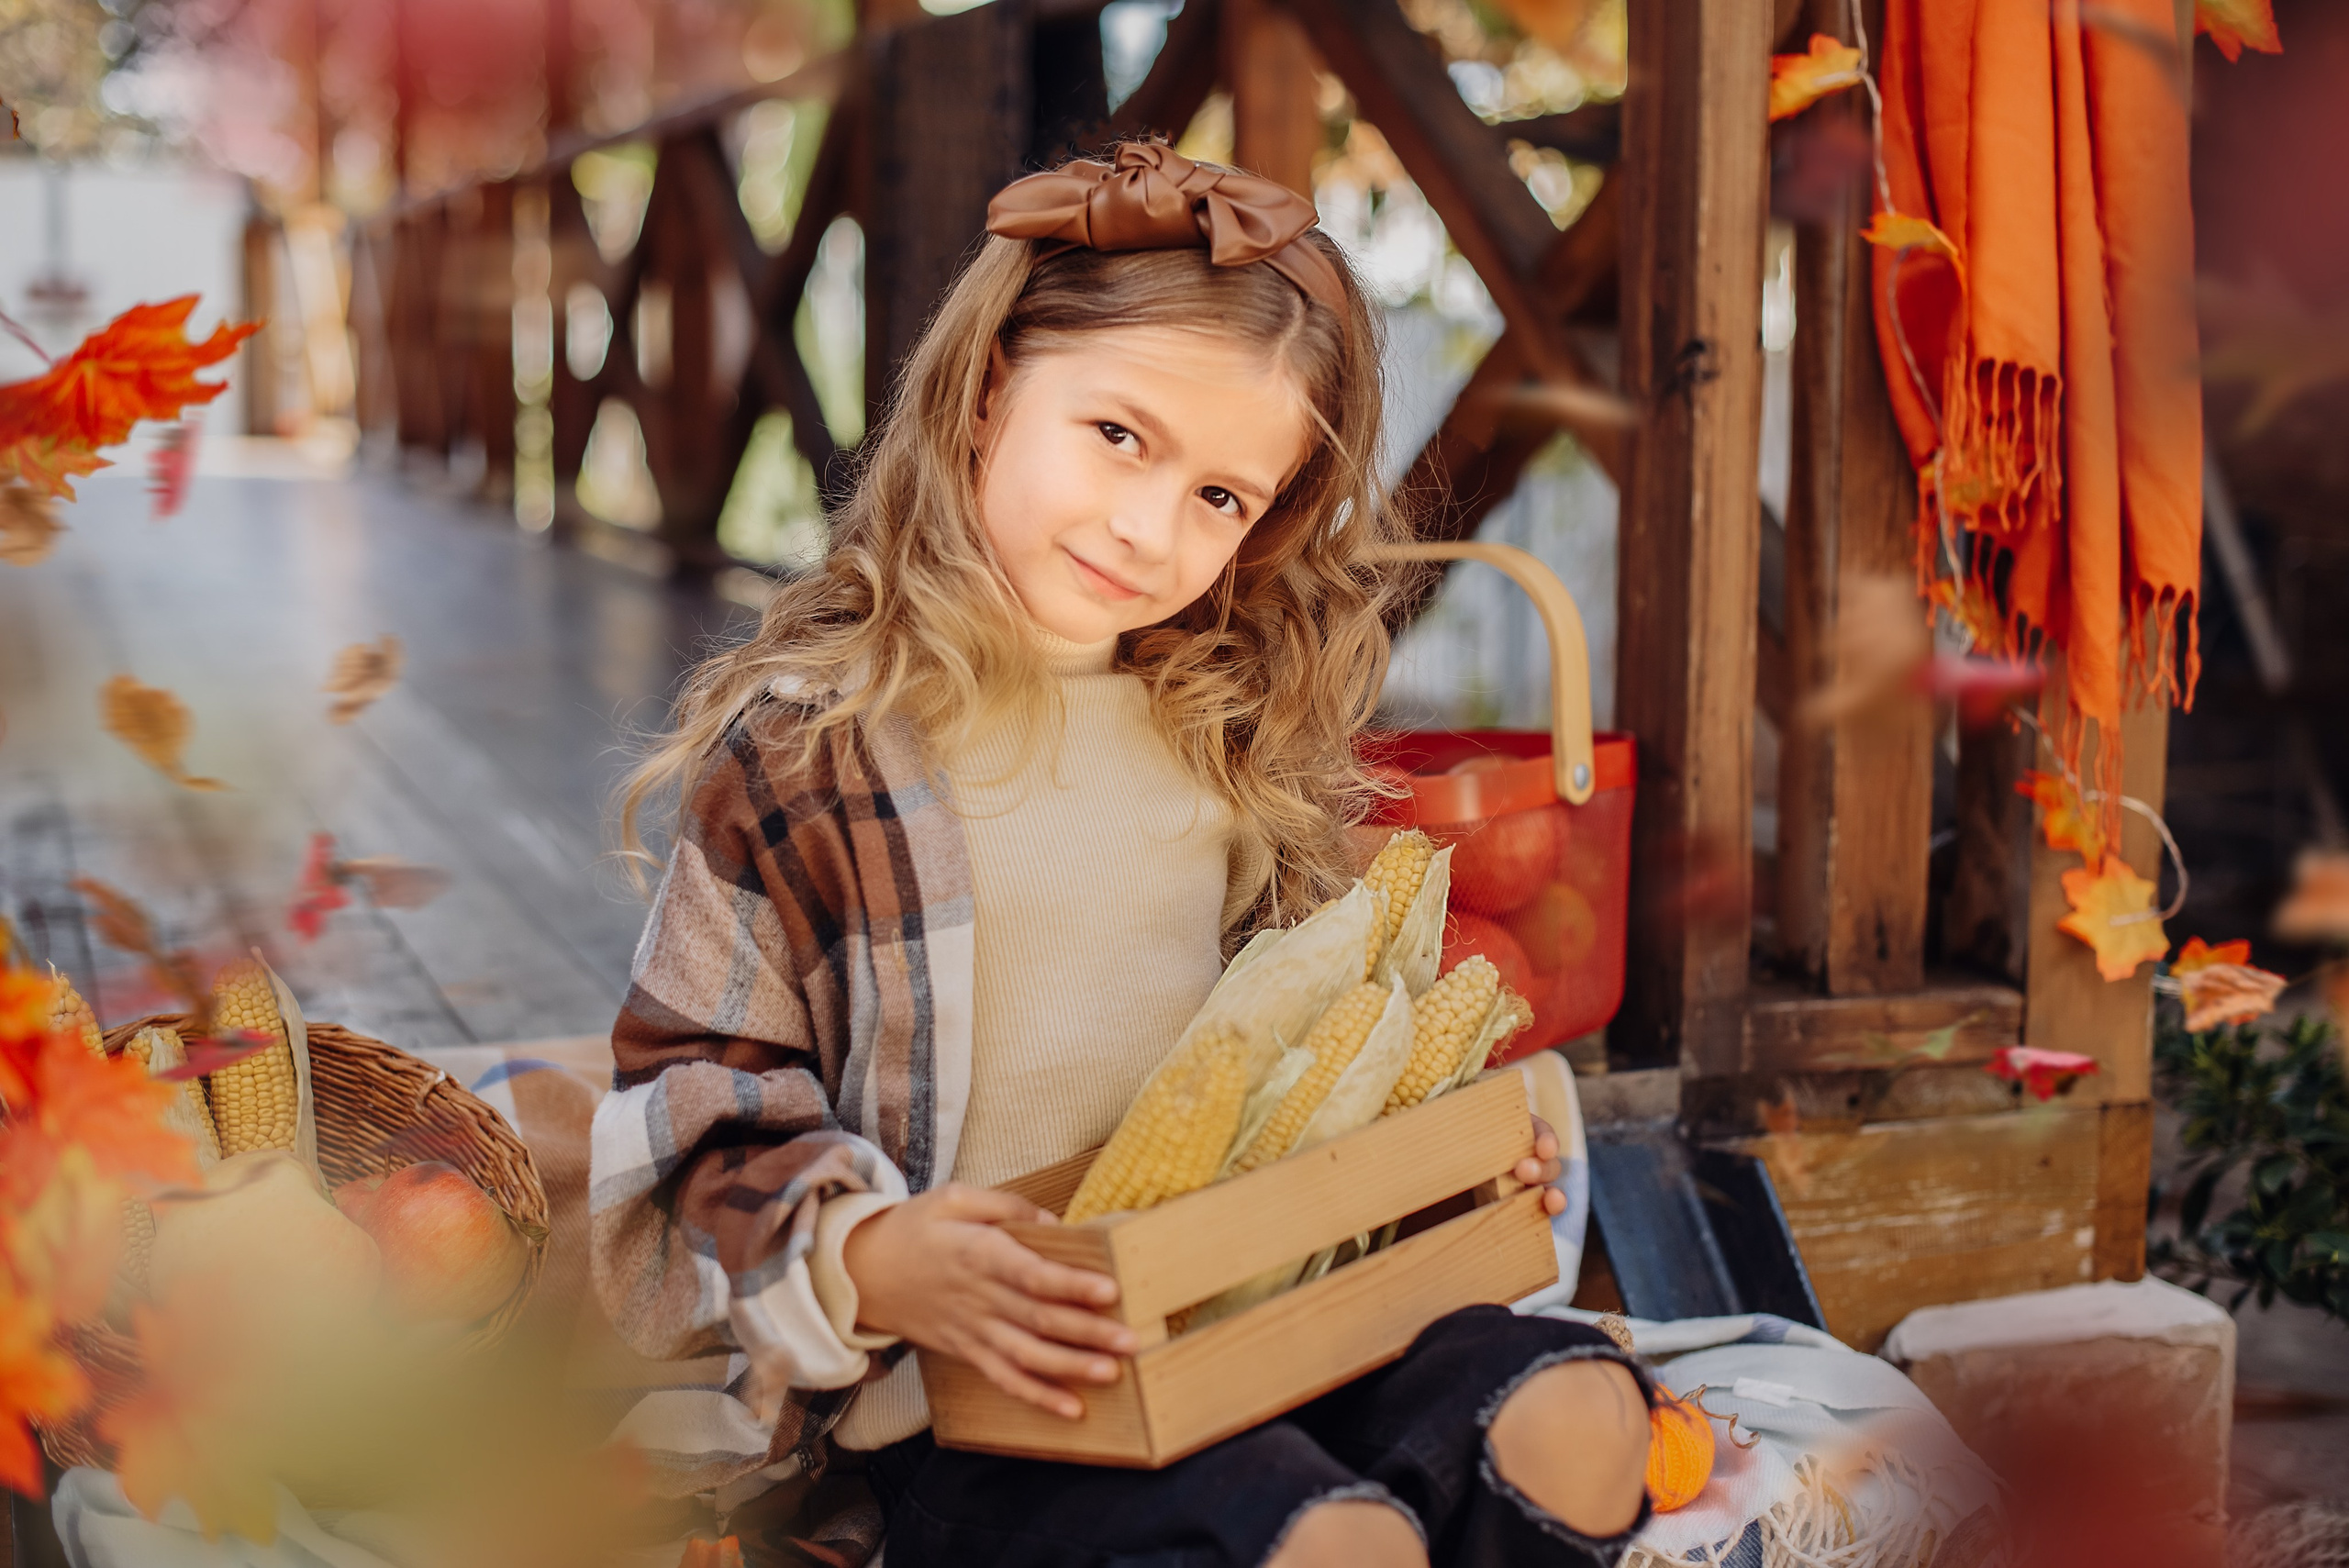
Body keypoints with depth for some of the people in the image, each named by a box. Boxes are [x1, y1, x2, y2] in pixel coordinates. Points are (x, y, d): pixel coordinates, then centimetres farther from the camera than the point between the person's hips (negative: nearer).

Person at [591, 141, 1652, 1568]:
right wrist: (871, 1264, -22)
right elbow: (695, 1106, -6)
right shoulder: (809, 745, -6)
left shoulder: (1237, 741, 12)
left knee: (1576, 1421, -17)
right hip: (971, 1395, -6)